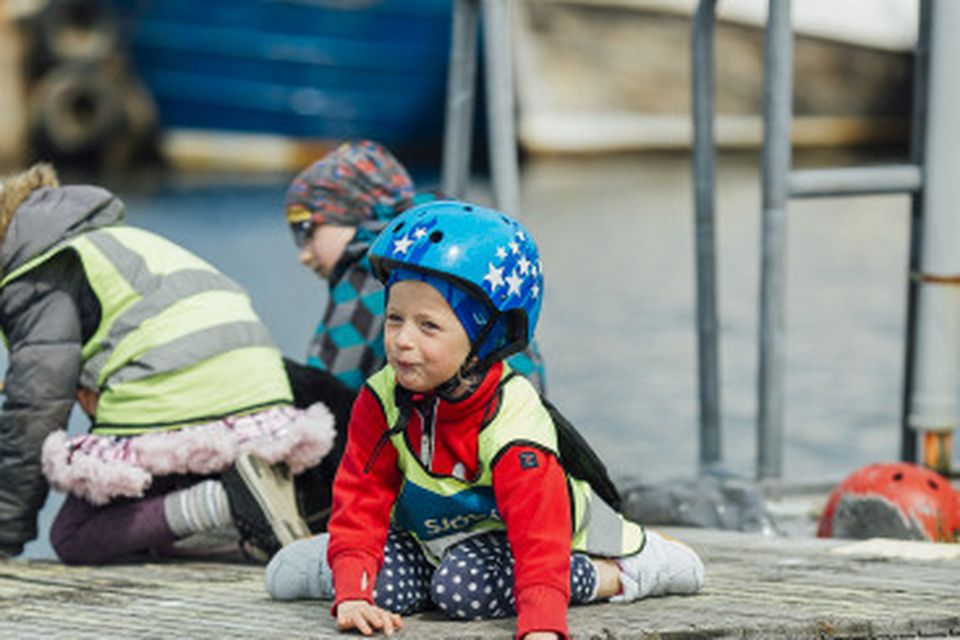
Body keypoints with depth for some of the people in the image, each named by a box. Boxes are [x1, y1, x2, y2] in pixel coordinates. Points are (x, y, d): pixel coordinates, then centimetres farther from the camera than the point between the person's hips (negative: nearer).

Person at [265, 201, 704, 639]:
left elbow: (538, 532, -36)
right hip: (429, 534, 3)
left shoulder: (514, 422, -30)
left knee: (464, 587, -34)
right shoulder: (381, 401, -15)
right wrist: (352, 594, -32)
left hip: (502, 533, -3)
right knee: (384, 586, -27)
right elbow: (361, 502, -16)